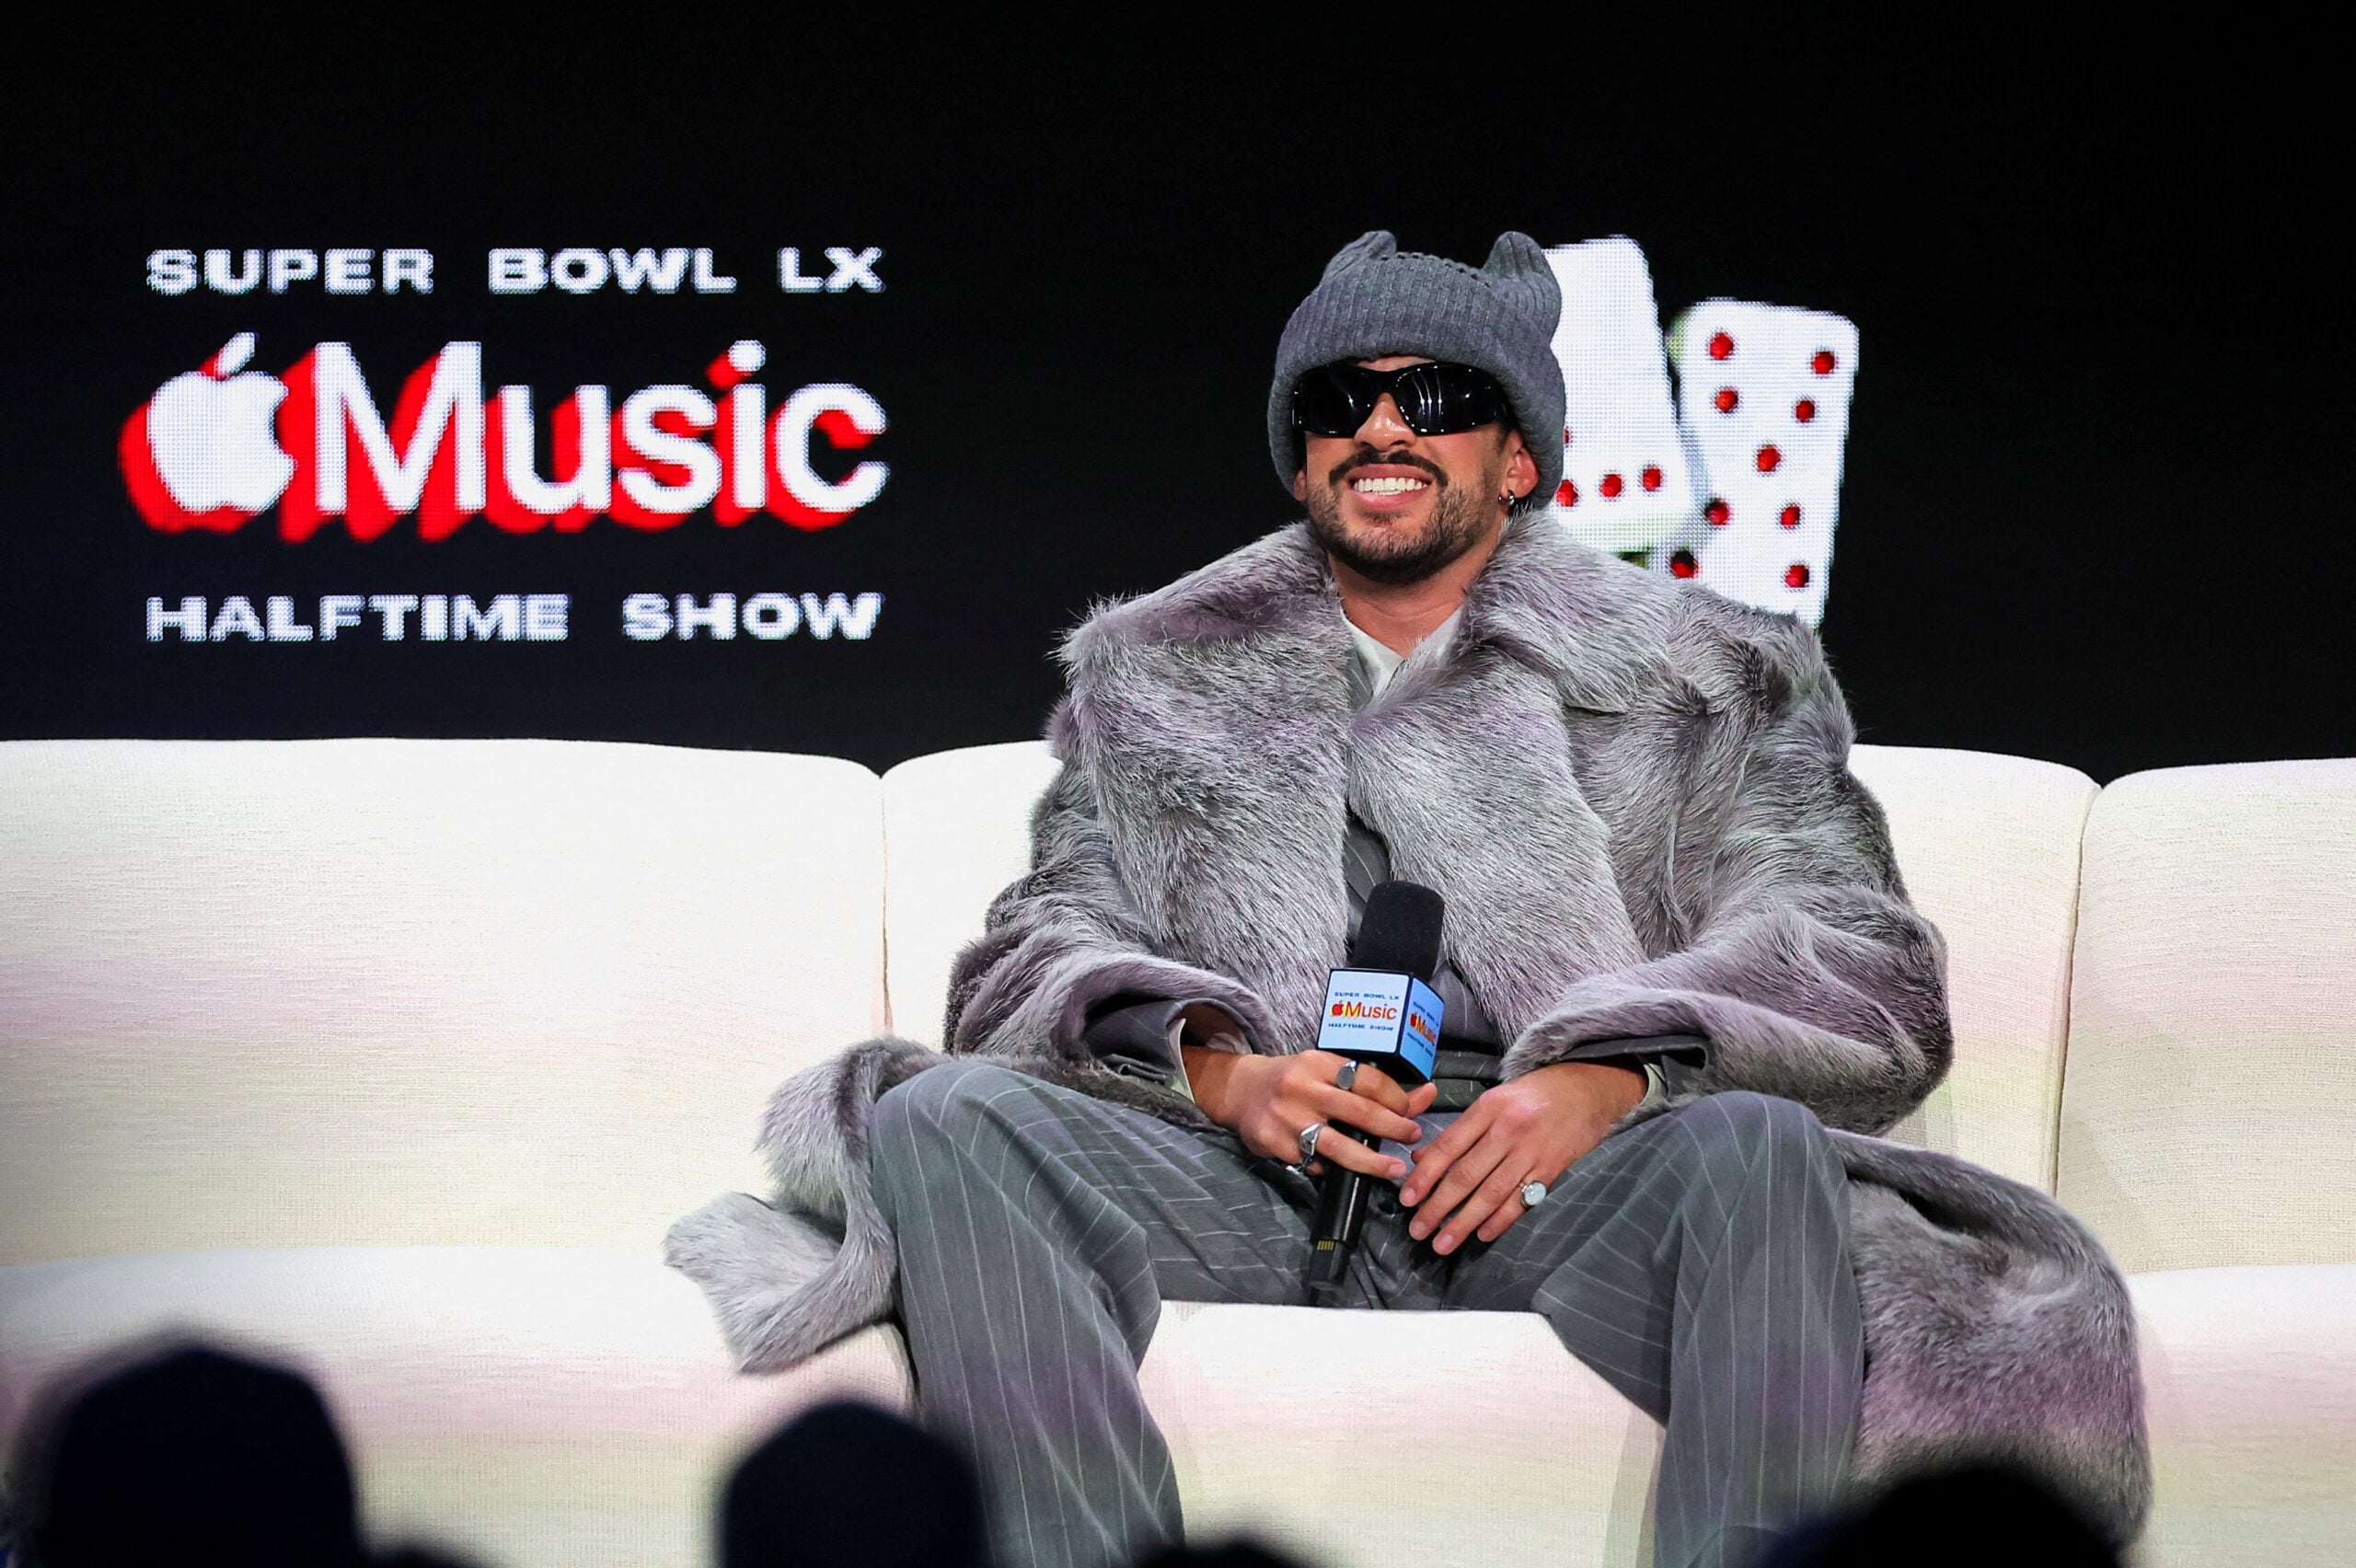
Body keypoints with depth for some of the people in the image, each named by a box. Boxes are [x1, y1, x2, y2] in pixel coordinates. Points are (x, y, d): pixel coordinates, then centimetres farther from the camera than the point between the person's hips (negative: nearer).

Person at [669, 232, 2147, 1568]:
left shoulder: (1697, 676, 19)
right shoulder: (1156, 676, 25)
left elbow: (1868, 974, 6)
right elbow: (1041, 949, 14)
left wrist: (1608, 1079, -13)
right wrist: (1217, 1071, -9)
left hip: (1540, 1184, -1)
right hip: (1248, 1182, 2)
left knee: (1756, 1145, -34)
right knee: (943, 1116, -27)